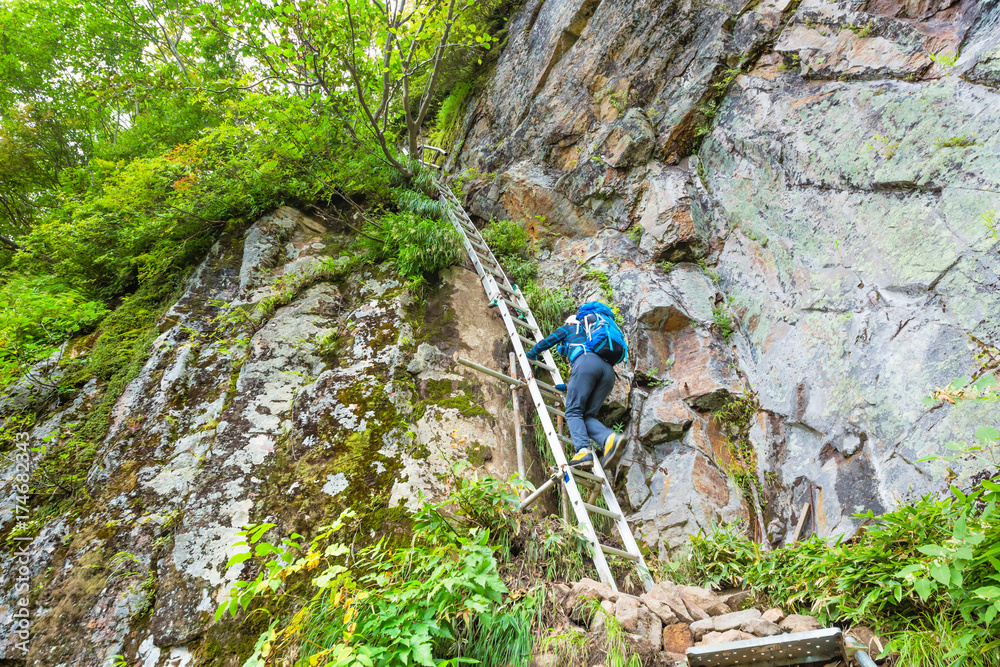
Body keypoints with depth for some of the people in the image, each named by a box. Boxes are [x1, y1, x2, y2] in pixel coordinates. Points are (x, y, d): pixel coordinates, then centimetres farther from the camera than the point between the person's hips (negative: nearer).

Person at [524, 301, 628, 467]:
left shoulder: (568, 328, 29)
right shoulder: (589, 335, 43)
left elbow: (546, 342, 29)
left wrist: (529, 355, 47)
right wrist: (569, 387, 53)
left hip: (586, 362, -6)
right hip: (608, 369, 6)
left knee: (573, 411, -8)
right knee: (587, 415, 3)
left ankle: (583, 450, -31)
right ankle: (610, 438, -26)